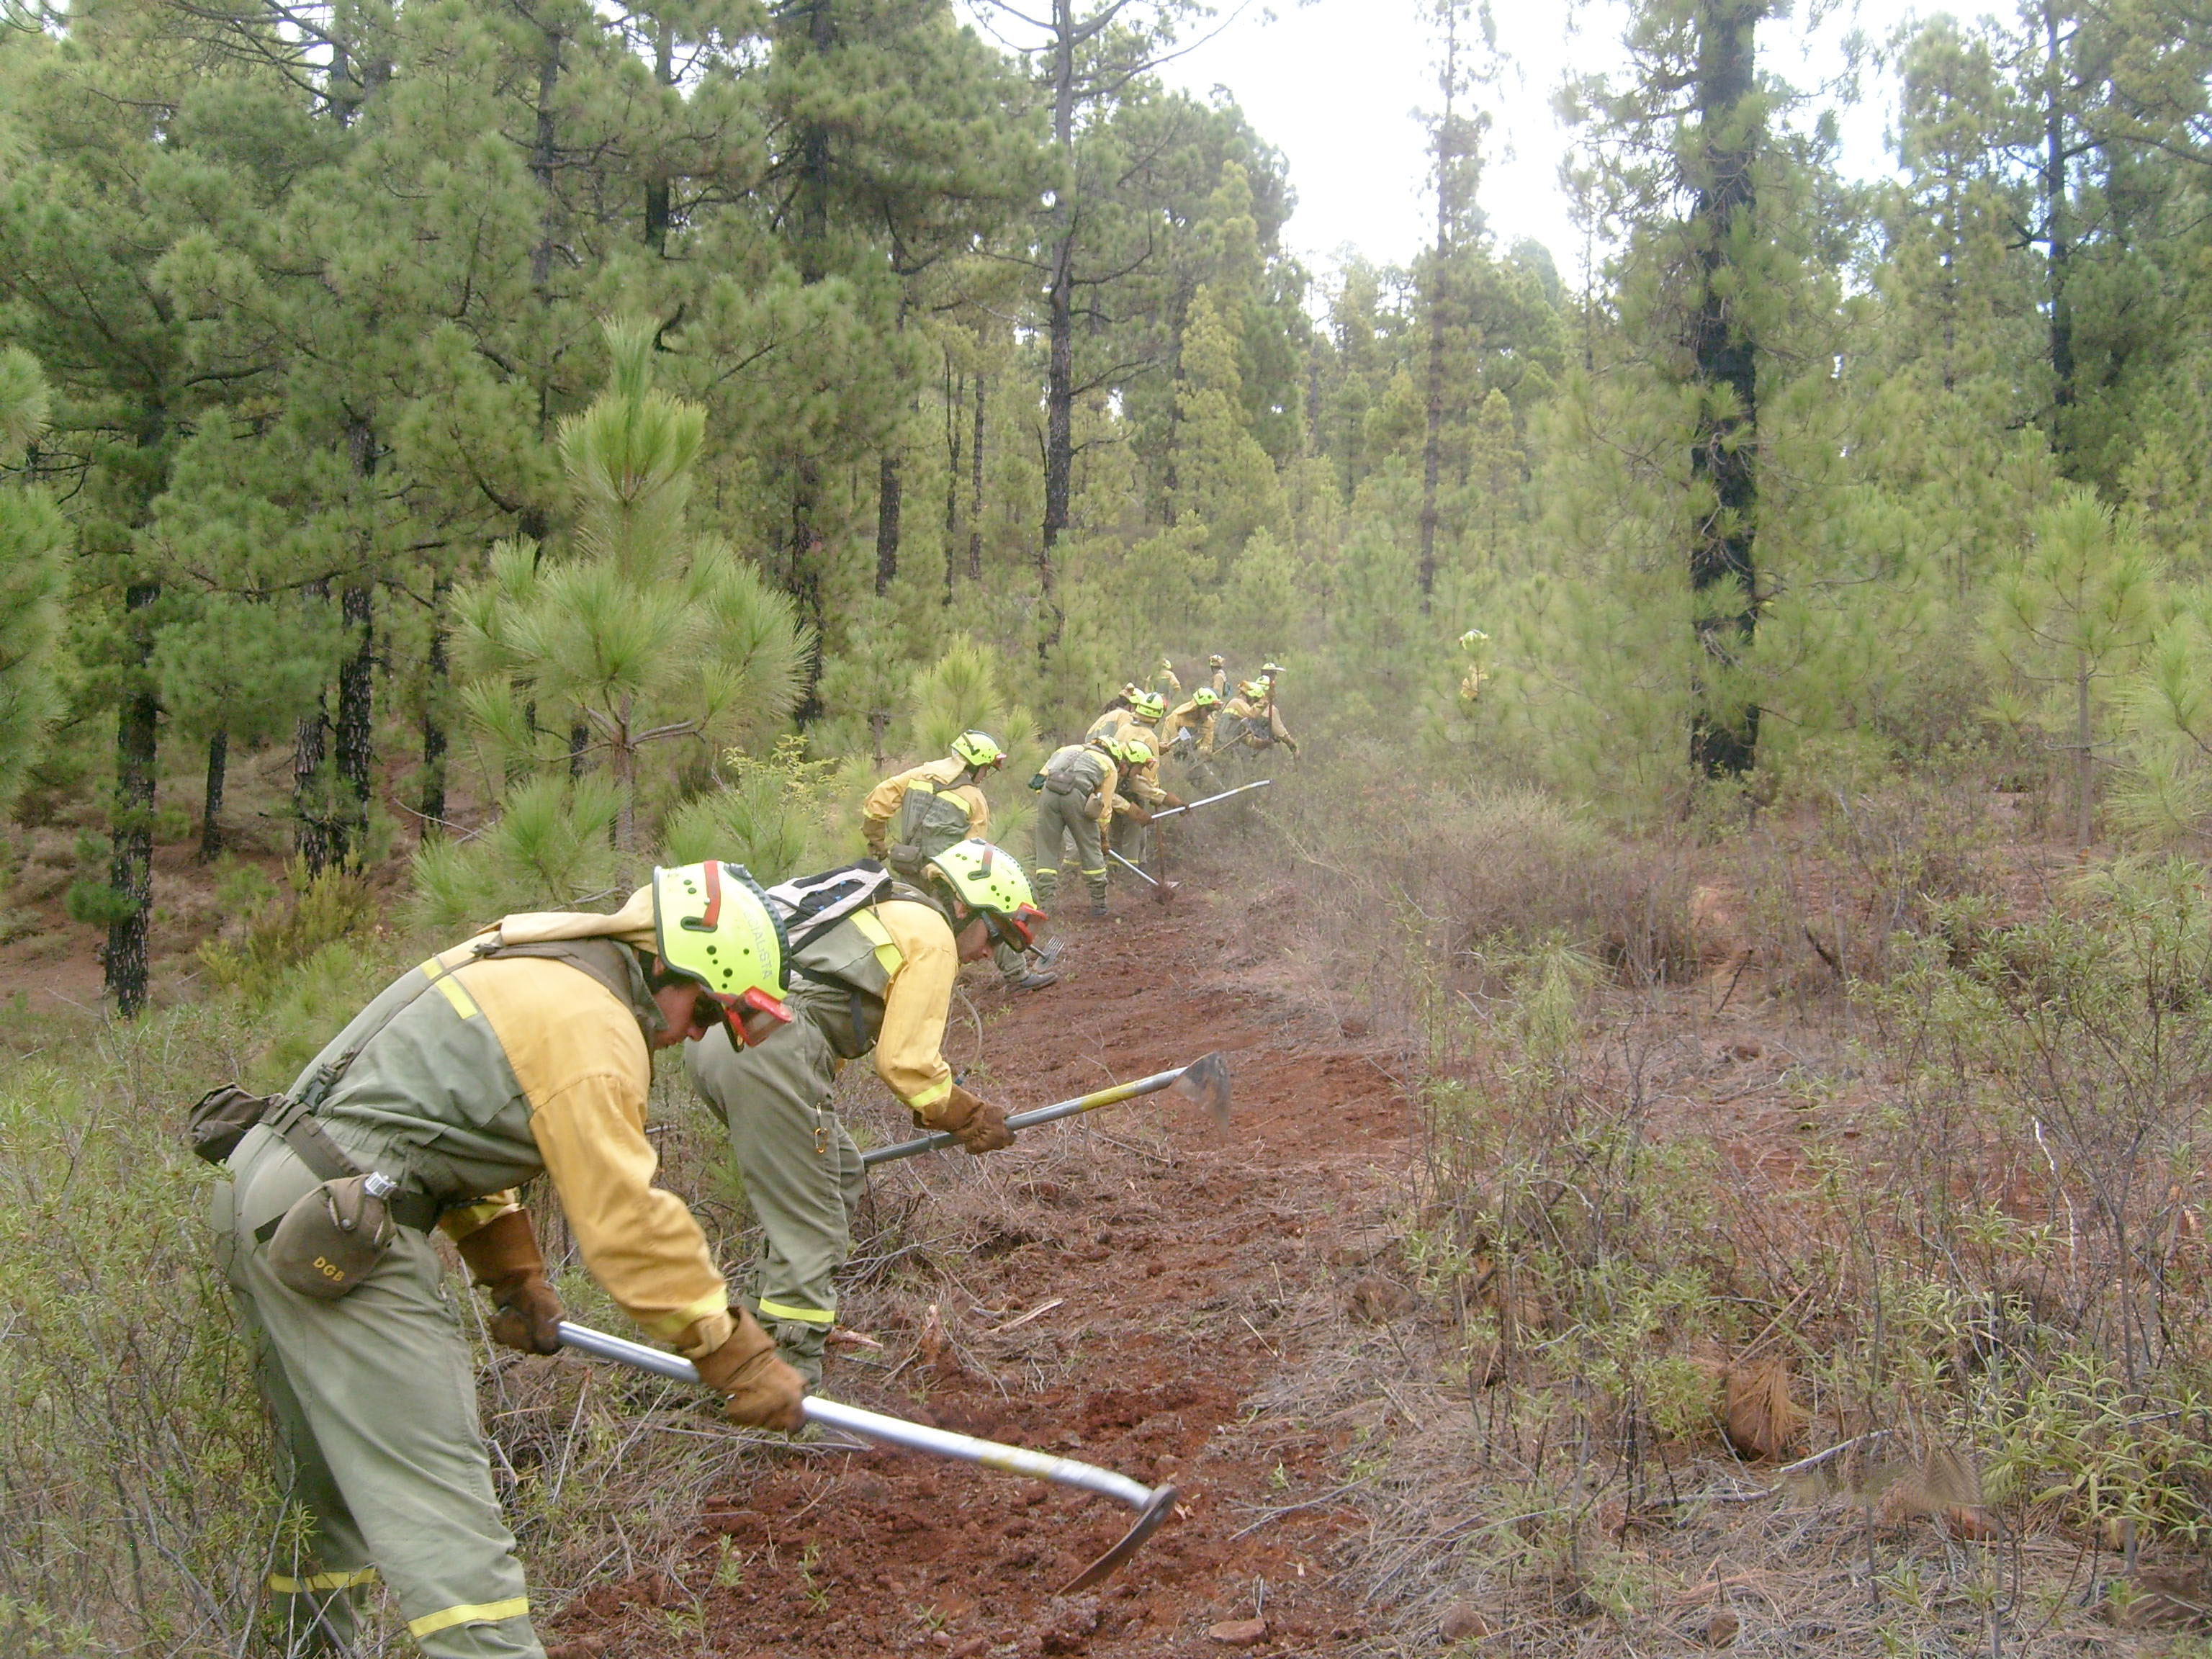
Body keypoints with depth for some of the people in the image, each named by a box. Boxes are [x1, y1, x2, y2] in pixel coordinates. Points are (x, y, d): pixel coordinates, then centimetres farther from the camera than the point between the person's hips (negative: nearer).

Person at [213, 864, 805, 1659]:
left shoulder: (524, 965, 15)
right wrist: (742, 1360, -11)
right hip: (332, 1231, -10)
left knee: (331, 1470, 22)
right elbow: (627, 1223, -17)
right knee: (436, 1496, -11)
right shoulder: (590, 1027, -15)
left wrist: (514, 1277, 22)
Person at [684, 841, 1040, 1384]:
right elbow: (904, 1060, -1)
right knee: (811, 1227, -4)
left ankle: (771, 1320, 29)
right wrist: (969, 1118, 12)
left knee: (842, 1180, 22)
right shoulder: (931, 934, 3)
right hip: (768, 1049, -10)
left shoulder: (884, 910, 30)